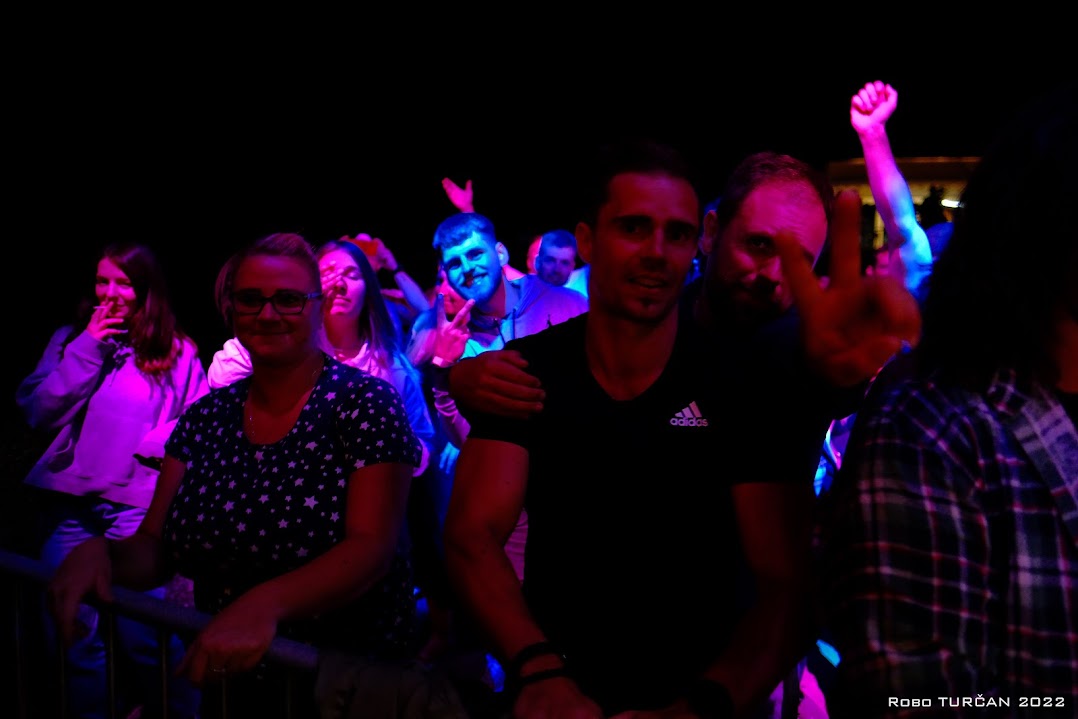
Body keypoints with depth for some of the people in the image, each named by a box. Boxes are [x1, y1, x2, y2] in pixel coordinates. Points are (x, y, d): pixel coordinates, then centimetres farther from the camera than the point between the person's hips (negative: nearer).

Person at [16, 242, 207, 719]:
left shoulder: (177, 352, 3)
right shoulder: (70, 339, 11)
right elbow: (38, 413, -1)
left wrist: (146, 443, -16)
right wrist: (86, 350, -5)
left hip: (136, 503, -3)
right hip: (68, 502, 3)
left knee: (141, 631, -5)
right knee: (71, 630, 7)